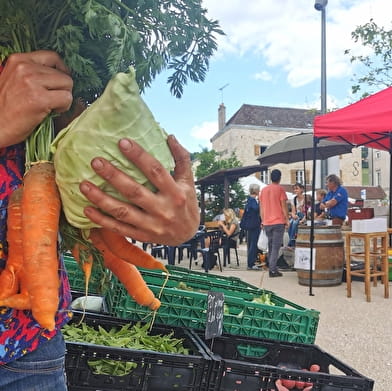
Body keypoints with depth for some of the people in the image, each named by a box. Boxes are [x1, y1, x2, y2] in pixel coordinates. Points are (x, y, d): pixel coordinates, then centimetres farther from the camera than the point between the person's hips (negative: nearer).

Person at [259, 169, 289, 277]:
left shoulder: (263, 190, 11)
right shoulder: (280, 189, -4)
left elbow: (261, 208, 12)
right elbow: (284, 206, -6)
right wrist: (287, 220, -1)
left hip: (267, 223, 5)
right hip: (278, 222, -5)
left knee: (270, 246, 13)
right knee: (276, 246, -4)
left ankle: (271, 268, 15)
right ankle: (273, 269, -8)